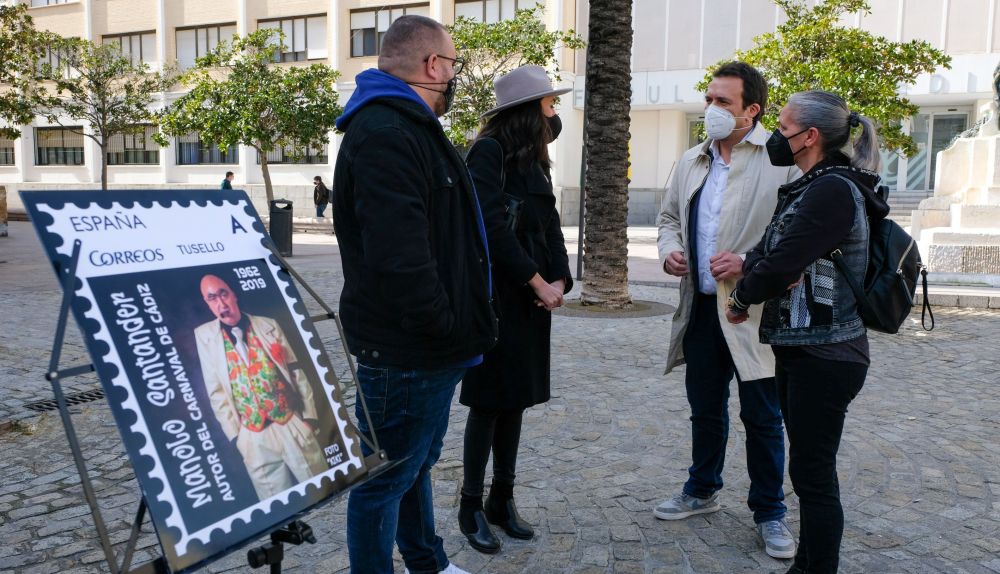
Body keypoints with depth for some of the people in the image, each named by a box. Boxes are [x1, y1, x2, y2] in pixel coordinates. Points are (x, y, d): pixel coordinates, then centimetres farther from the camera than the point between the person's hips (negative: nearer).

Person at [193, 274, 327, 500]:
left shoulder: (269, 326, 3)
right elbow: (216, 392, 2)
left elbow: (296, 371, 5)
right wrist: (234, 434, 0)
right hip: (254, 439, -1)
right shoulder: (204, 336, 0)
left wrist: (310, 415, 2)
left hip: (293, 426, 1)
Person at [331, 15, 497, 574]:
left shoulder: (409, 127, 16)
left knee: (417, 463, 24)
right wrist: (444, 328, -19)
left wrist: (459, 326, 16)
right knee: (388, 479, 5)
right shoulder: (384, 133, -20)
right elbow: (399, 255, -30)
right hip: (405, 353, -11)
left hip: (427, 346, 11)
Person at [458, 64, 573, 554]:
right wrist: (538, 282, -15)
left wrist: (560, 279, -3)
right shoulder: (488, 151, -10)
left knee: (516, 398, 11)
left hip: (533, 294, 8)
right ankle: (471, 506, 13)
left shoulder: (533, 158, 15)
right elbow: (492, 225, -18)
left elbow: (550, 225, 12)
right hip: (496, 293, -8)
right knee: (489, 401, -1)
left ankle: (502, 500, 22)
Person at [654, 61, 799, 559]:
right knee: (705, 409, 18)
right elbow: (669, 215, 21)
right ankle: (701, 492, 37)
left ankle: (769, 512, 24)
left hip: (756, 309, -5)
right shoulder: (692, 161, 11)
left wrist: (749, 263, -22)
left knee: (762, 417, 6)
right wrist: (669, 249, 1)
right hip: (701, 307, 6)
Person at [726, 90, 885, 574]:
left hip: (825, 356, -10)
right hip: (801, 348, 10)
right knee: (808, 467, 18)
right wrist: (750, 268, -9)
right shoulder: (810, 188, 13)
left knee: (812, 472, -1)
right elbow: (769, 249, 12)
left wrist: (742, 298, -4)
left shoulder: (833, 190, -18)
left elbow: (781, 264, -22)